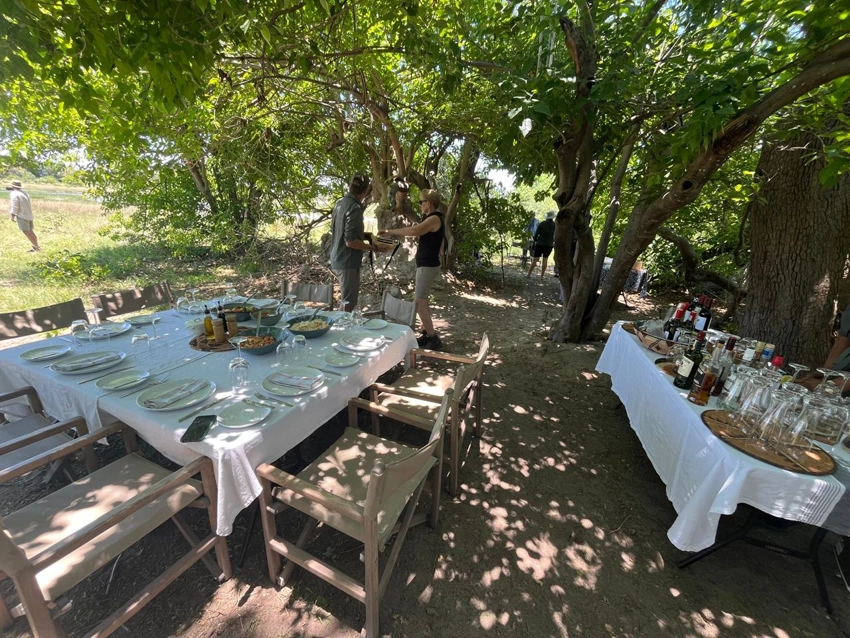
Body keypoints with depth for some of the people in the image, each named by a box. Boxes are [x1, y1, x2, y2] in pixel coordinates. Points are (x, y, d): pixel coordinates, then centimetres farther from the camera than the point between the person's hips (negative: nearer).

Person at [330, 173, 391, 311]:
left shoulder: (339, 202, 8)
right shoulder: (355, 208, -19)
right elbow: (350, 241, -24)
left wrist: (363, 235, 20)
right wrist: (374, 248, -17)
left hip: (337, 260, 9)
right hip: (348, 262, -9)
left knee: (345, 299, 23)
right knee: (348, 304, 3)